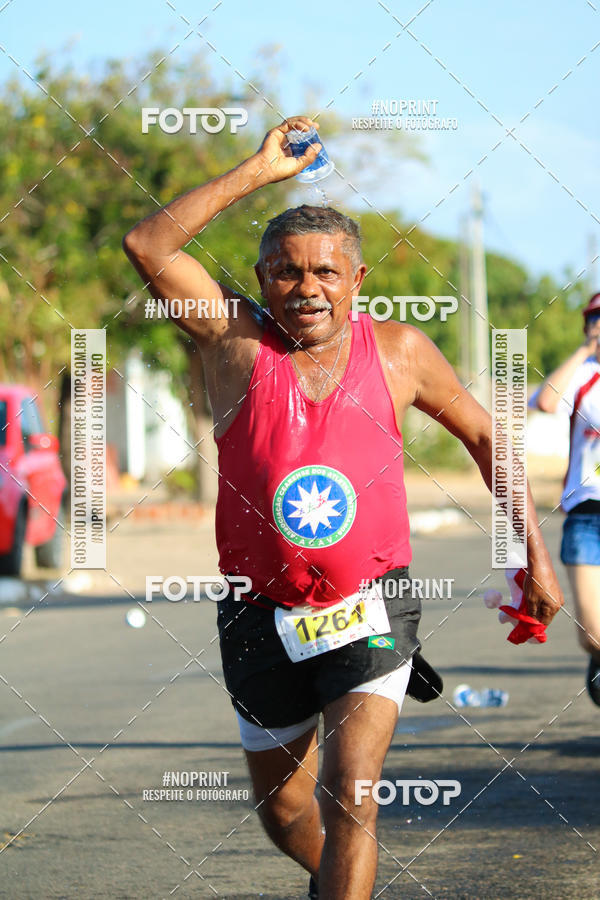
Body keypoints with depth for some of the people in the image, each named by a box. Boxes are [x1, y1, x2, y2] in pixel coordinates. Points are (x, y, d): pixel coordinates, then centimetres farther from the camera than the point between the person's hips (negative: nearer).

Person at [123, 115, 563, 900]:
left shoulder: (397, 351, 1)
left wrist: (535, 556, 11)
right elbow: (147, 246, -15)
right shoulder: (235, 339, -3)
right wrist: (260, 171, -16)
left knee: (349, 804, -17)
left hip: (369, 613, -1)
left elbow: (482, 434, 14)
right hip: (263, 620, 1)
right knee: (283, 811, 17)